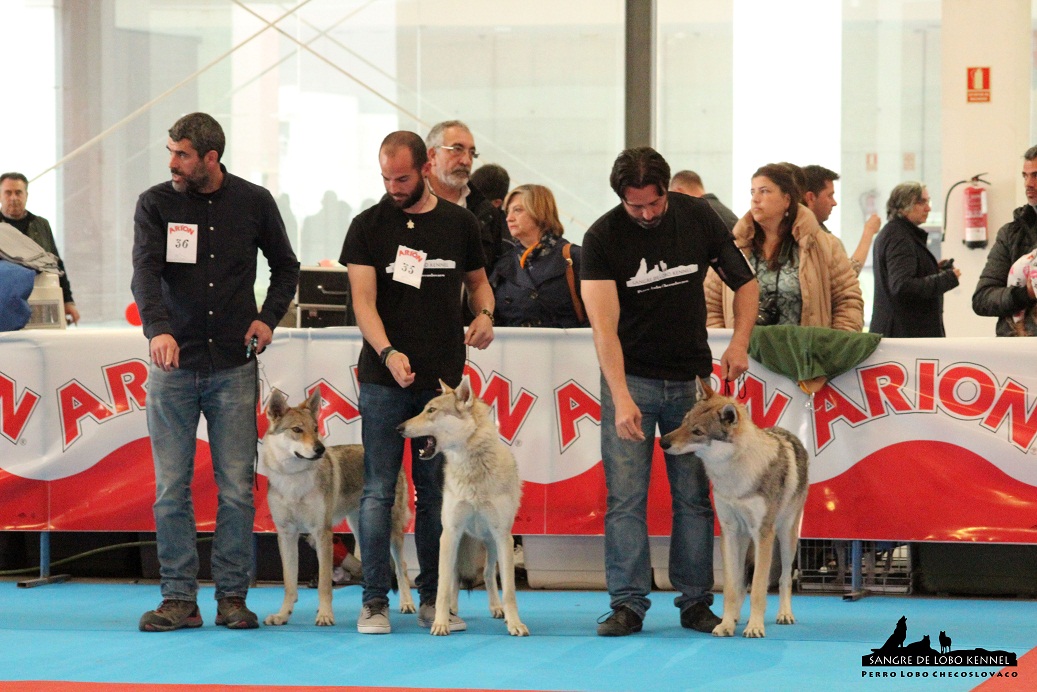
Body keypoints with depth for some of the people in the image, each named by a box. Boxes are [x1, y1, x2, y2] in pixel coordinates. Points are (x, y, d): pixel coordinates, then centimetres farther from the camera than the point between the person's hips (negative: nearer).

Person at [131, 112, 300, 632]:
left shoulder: (254, 202, 4)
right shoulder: (156, 204, 0)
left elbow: (285, 266, 18)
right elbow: (145, 271, -13)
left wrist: (269, 317, 2)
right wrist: (158, 327, -31)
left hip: (234, 368, 0)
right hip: (173, 365, 0)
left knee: (237, 488, 1)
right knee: (171, 487, 1)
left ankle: (232, 596, 8)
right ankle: (179, 598, 7)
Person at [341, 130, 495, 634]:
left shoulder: (459, 224, 8)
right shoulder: (368, 226, 1)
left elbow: (477, 280, 21)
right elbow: (363, 299, -6)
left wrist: (485, 314, -3)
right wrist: (387, 352, -23)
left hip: (443, 380, 2)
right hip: (383, 380, -2)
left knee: (436, 493, 6)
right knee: (378, 492, -3)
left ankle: (433, 598, 12)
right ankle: (375, 601, 2)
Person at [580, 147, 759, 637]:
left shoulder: (698, 218, -3)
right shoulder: (602, 237, -11)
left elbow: (745, 283, 9)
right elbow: (604, 325, -20)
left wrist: (739, 342, -8)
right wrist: (621, 399, -31)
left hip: (690, 378, 2)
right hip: (630, 378, -2)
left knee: (694, 495, 3)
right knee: (625, 496, -5)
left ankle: (696, 601, 10)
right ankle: (628, 603, -1)